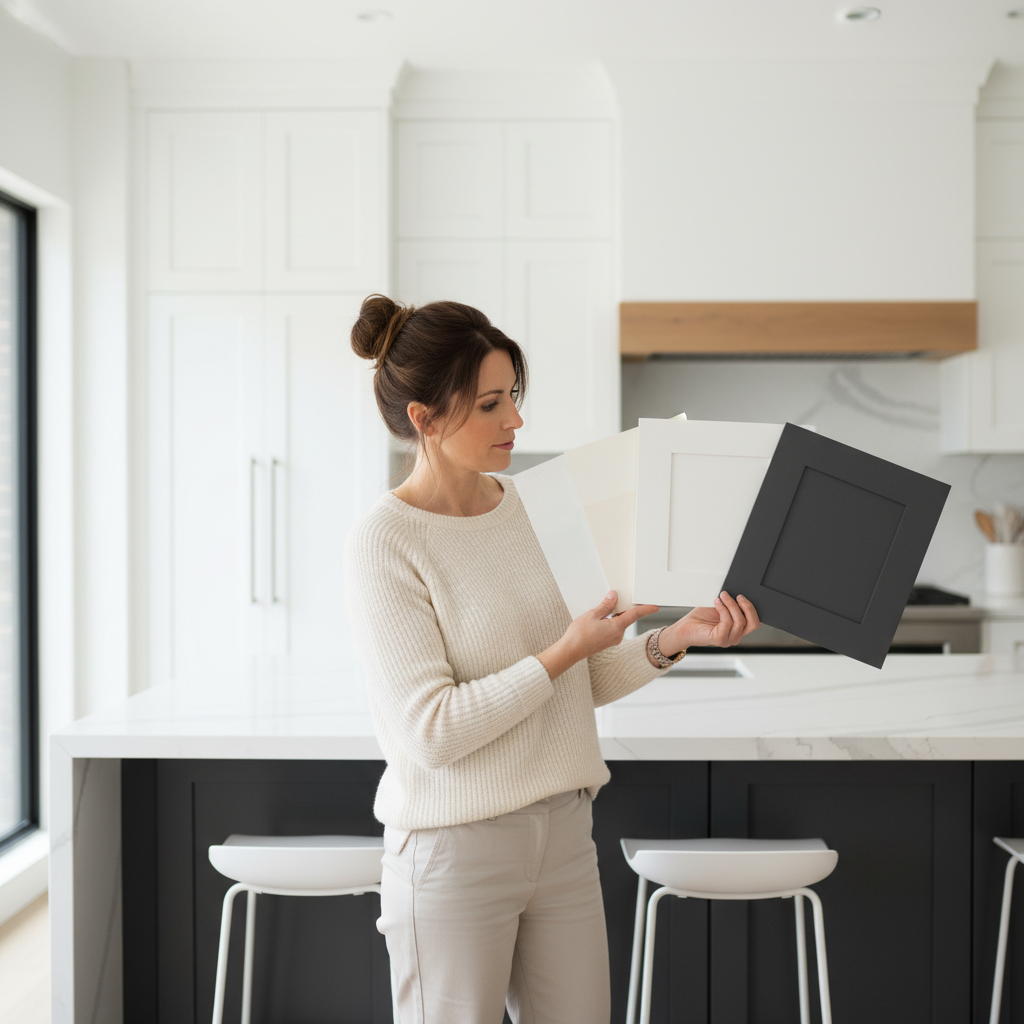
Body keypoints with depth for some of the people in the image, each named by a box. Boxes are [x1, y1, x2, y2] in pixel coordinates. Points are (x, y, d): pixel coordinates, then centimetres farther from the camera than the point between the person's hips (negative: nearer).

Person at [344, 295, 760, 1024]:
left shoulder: (529, 506, 5)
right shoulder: (385, 545, -15)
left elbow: (583, 684, 10)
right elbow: (432, 731, -19)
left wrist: (674, 640, -6)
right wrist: (565, 651, -20)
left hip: (564, 834, 6)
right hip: (454, 851, -6)